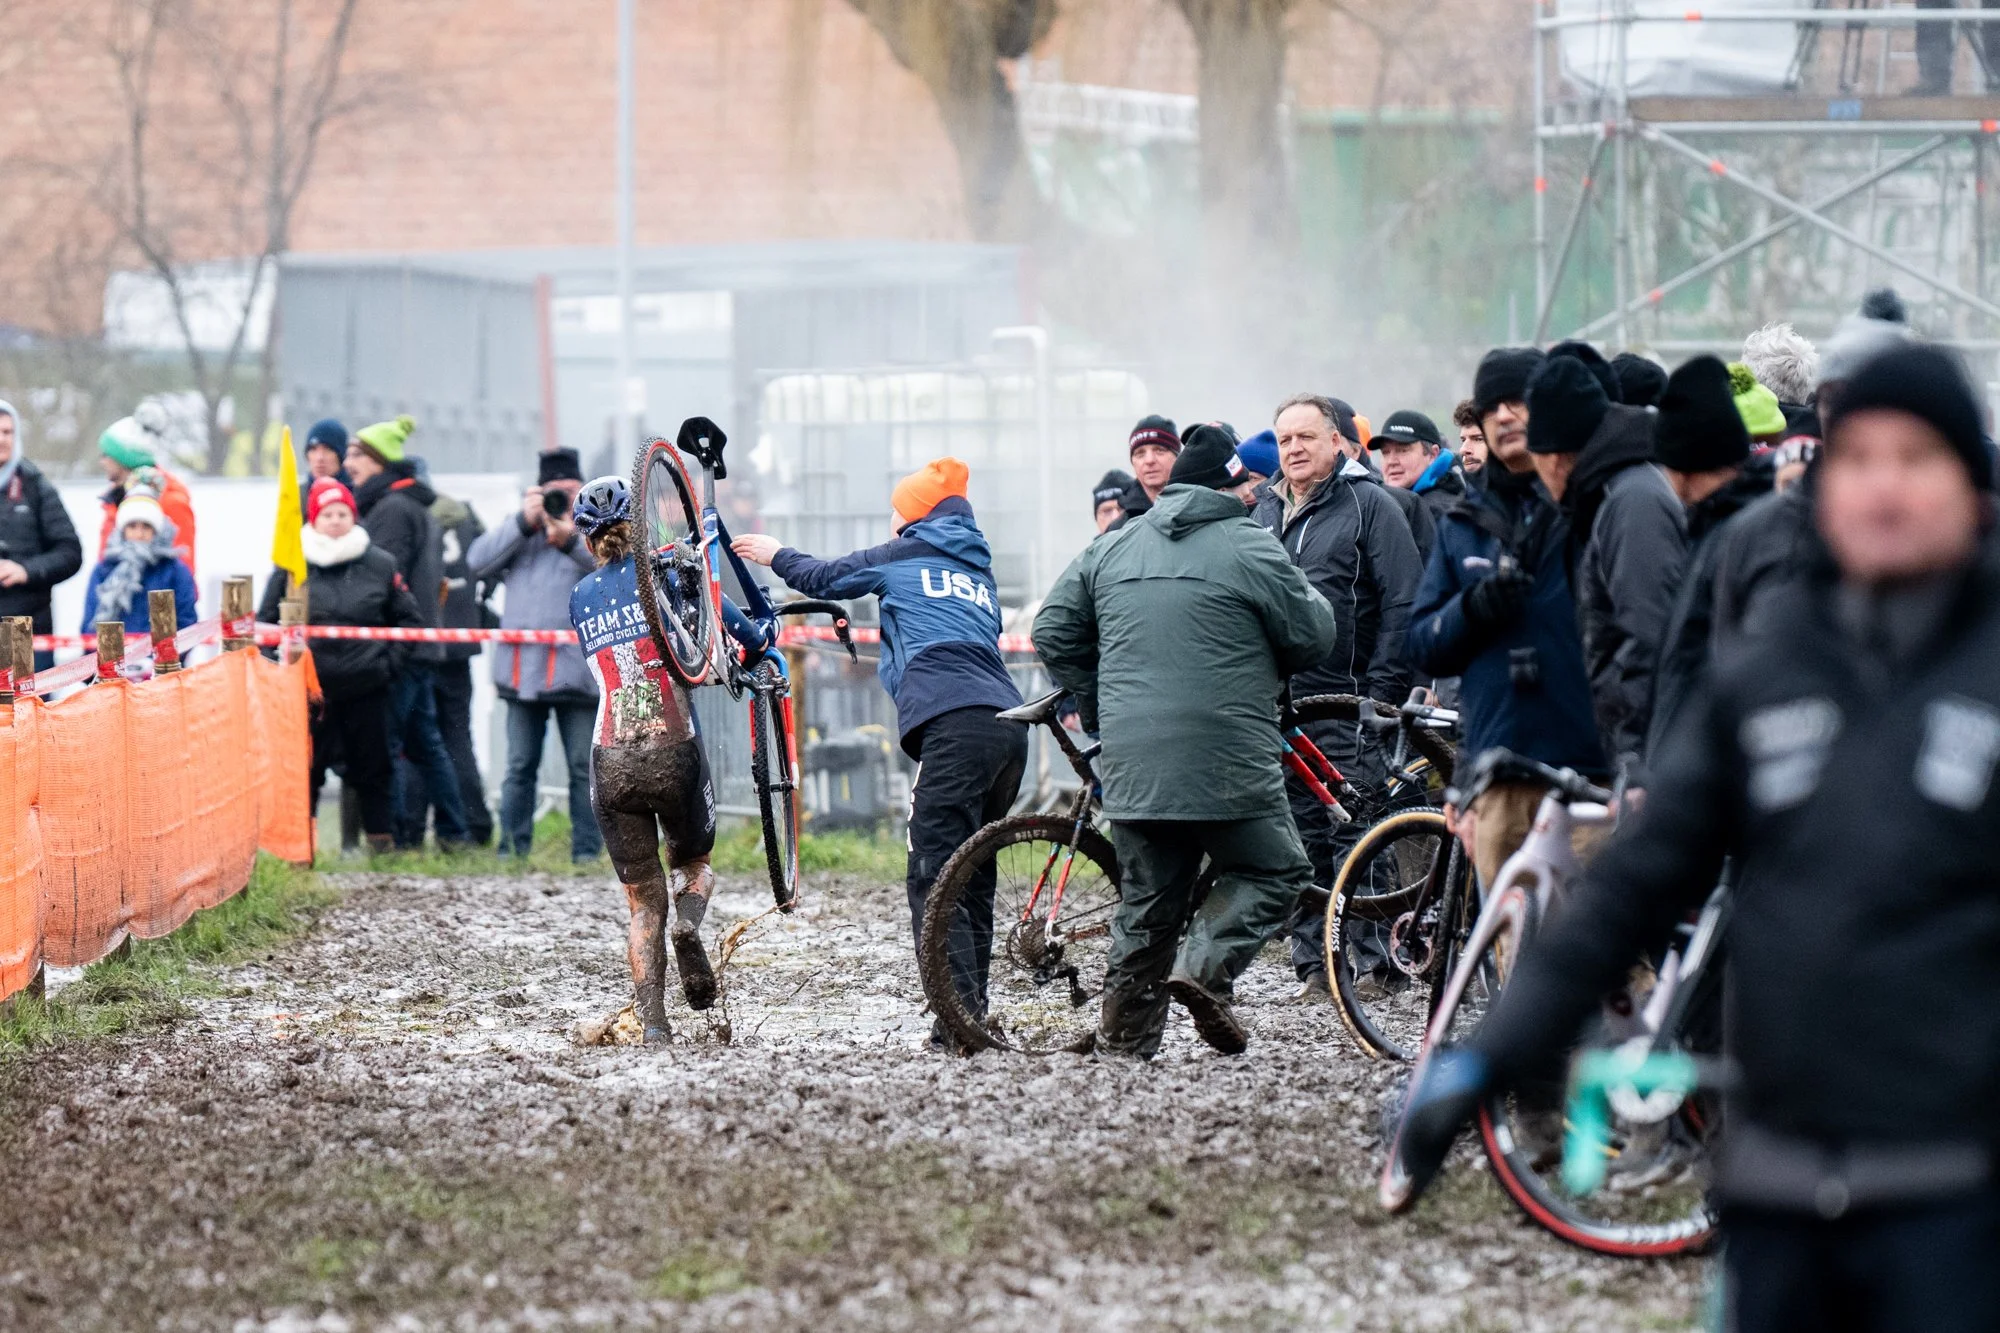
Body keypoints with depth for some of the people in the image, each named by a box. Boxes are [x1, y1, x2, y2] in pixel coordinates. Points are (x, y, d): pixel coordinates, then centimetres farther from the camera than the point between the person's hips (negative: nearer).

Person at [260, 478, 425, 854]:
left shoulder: (381, 565, 2)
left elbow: (408, 620, 11)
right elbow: (266, 621, 9)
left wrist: (389, 659, 1)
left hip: (366, 687, 1)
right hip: (309, 688, -1)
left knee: (372, 767, 7)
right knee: (305, 767, 2)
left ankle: (381, 839, 14)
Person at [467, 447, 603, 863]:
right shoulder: (518, 534, 18)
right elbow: (477, 564, 5)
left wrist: (572, 542, -20)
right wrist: (523, 524, -3)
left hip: (577, 668, -3)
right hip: (522, 667, 3)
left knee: (584, 766, -2)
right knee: (519, 766, 6)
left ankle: (587, 849, 1)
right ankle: (512, 848, 11)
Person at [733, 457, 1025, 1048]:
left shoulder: (903, 555, 14)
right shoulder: (977, 567, 29)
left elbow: (825, 579, 25)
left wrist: (776, 555, 46)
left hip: (954, 724, -7)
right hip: (1009, 723, 7)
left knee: (933, 877, -8)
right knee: (972, 877, 13)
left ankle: (958, 1015, -19)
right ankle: (972, 1014, 11)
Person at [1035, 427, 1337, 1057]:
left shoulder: (1111, 548, 13)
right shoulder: (1250, 548, -5)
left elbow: (1053, 632, 17)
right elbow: (1313, 637, 0)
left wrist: (1098, 707, 24)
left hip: (1130, 765, 5)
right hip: (1226, 767, -5)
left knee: (1146, 904, 13)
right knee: (1275, 872, 11)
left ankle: (1124, 1039, 12)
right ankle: (1206, 966, -9)